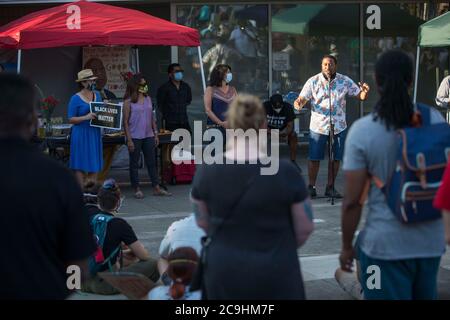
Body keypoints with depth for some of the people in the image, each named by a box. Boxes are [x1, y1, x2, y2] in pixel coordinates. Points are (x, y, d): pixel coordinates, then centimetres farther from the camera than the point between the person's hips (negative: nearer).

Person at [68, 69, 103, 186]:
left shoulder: (97, 95, 11)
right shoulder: (76, 98, -6)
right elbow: (71, 119, -8)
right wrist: (86, 117, -21)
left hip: (95, 133, 6)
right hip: (81, 134, -6)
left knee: (95, 165, 7)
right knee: (81, 166, -4)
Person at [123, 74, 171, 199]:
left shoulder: (148, 99, 8)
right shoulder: (129, 101, -7)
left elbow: (152, 118, 13)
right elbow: (125, 121, -8)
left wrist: (156, 134, 10)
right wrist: (129, 139, -13)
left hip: (148, 136, 5)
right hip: (135, 137, -5)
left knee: (151, 162, 7)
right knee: (134, 163, 4)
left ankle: (156, 188, 11)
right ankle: (137, 189, 12)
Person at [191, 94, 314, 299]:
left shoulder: (207, 171, -8)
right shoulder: (285, 172, -14)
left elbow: (203, 224, 5)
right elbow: (304, 229, -4)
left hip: (224, 274, 2)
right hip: (275, 275, -2)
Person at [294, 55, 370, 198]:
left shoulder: (345, 81, 0)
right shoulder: (313, 81, -4)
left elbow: (360, 96, 2)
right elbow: (302, 99, -4)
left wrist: (365, 92, -22)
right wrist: (298, 104, -28)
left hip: (339, 126, 2)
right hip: (318, 127, -2)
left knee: (336, 159, 7)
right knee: (314, 158, 0)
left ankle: (330, 187, 19)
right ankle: (311, 187, 14)